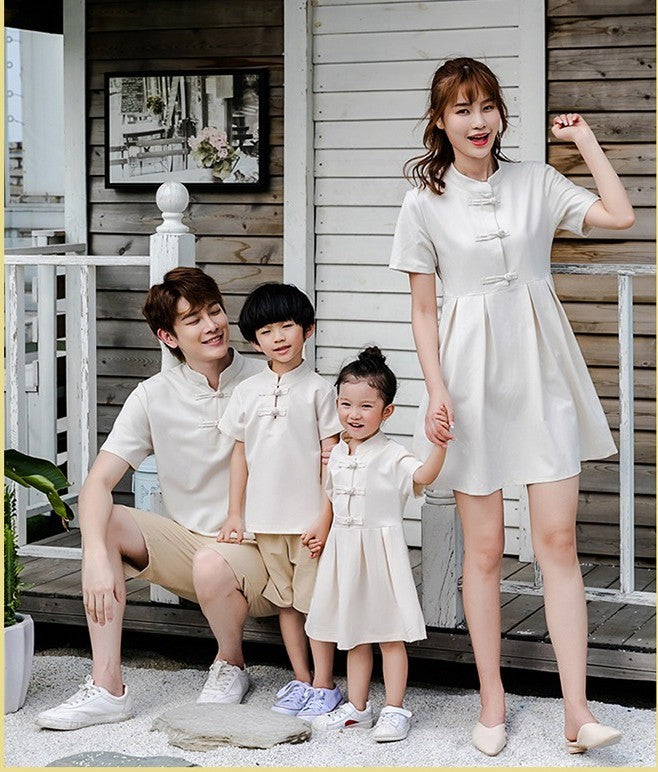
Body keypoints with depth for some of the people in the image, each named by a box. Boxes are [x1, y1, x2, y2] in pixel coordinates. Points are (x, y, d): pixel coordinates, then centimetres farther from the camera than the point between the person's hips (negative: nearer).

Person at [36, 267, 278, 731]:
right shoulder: (155, 397, -2)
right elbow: (99, 482, -10)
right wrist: (96, 558, -26)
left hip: (256, 551, -3)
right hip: (187, 542, 4)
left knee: (212, 565, -36)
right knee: (105, 523, -19)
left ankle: (231, 664, -2)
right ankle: (107, 688, -19)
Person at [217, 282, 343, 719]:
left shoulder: (318, 389, -3)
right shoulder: (247, 392, 7)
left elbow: (330, 454, -4)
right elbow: (241, 454, 11)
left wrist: (327, 515, -9)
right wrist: (234, 515, 8)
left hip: (309, 517, -4)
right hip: (265, 517, 4)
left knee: (315, 601, 0)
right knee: (286, 601, 12)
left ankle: (324, 685, 9)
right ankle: (301, 680, 21)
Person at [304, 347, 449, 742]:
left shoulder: (391, 456, -11)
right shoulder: (337, 455, 9)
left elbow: (423, 475, -28)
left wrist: (440, 444, -41)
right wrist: (321, 531, 10)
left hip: (380, 549, -6)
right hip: (344, 549, 6)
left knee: (390, 634, 1)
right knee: (354, 633, 14)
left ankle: (395, 709, 8)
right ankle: (357, 707, 24)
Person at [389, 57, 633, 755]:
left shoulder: (535, 183, 5)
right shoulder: (425, 203, 1)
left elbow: (619, 215, -4)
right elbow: (422, 308, 2)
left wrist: (586, 139, 2)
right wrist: (437, 390, -8)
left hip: (541, 372, 1)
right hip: (474, 376, -1)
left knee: (558, 539, -3)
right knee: (483, 547, 4)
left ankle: (577, 710, -3)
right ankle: (492, 700, 16)